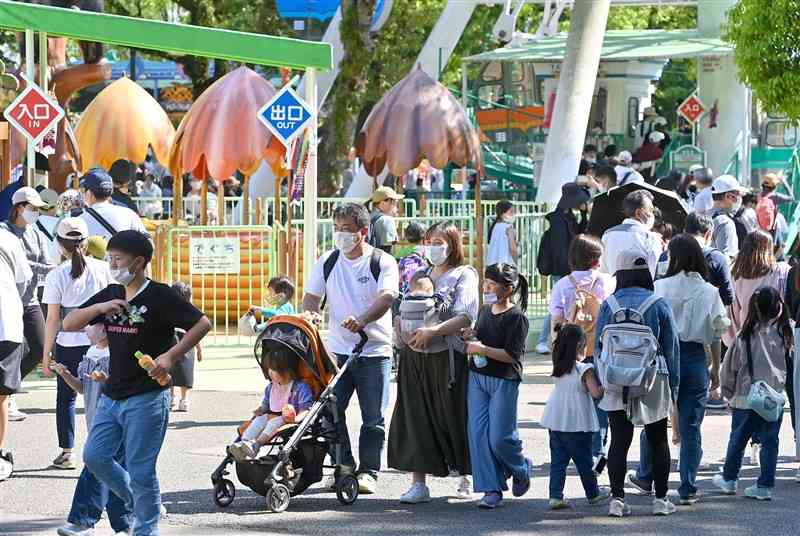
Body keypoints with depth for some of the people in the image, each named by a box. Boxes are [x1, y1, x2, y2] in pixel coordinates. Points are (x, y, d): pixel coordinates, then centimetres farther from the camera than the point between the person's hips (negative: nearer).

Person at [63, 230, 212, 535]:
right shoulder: (109, 295, 10)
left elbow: (202, 324, -10)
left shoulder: (160, 296, -9)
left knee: (140, 469, -3)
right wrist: (99, 308, -10)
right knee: (95, 456, 7)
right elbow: (69, 324, 8)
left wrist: (171, 356, -18)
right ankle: (137, 504, 24)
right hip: (112, 394, 7)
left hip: (147, 398, -7)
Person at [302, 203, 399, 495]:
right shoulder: (327, 262, 9)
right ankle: (344, 465, 10)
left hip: (374, 351, -3)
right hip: (337, 348, 3)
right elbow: (311, 297, 8)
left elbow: (386, 297, -19)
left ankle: (368, 471, 9)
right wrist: (312, 314, -16)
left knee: (373, 417, -1)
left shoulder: (382, 262, -4)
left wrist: (362, 320, -37)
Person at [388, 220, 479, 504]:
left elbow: (466, 317, -14)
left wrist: (432, 331, -25)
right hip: (414, 357, 5)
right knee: (414, 418, -2)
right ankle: (418, 483, -1)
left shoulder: (464, 275, 0)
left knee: (453, 417, 3)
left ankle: (466, 476, 22)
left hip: (447, 356, -5)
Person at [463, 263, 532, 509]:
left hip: (504, 381, -7)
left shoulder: (516, 317, -12)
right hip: (477, 377, 7)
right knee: (478, 433, -2)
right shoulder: (485, 310, 11)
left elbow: (512, 355, -18)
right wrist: (470, 338, 4)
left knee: (499, 438, -6)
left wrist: (481, 349, -19)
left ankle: (522, 469, 25)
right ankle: (491, 490, 3)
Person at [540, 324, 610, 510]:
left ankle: (555, 496, -2)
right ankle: (593, 493, 25)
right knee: (584, 460, 10)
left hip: (555, 422, 5)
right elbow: (596, 393, -17)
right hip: (577, 424, -5)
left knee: (558, 460, 6)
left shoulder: (558, 369, 5)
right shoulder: (585, 370, -13)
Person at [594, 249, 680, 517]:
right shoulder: (659, 305, -5)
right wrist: (674, 385, 7)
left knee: (619, 440, 3)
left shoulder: (608, 305, -2)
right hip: (653, 384, 0)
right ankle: (661, 498, 12)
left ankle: (617, 498, -3)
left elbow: (598, 346, 1)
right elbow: (672, 348, -1)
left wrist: (603, 380, 10)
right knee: (658, 441, 11)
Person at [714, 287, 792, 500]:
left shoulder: (746, 335, -9)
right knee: (769, 442, 8)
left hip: (746, 397, -1)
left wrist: (729, 393, 13)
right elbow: (789, 364, 3)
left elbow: (730, 367, 0)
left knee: (738, 439, 15)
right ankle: (765, 486, 8)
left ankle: (729, 479, 28)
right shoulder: (784, 333, -6)